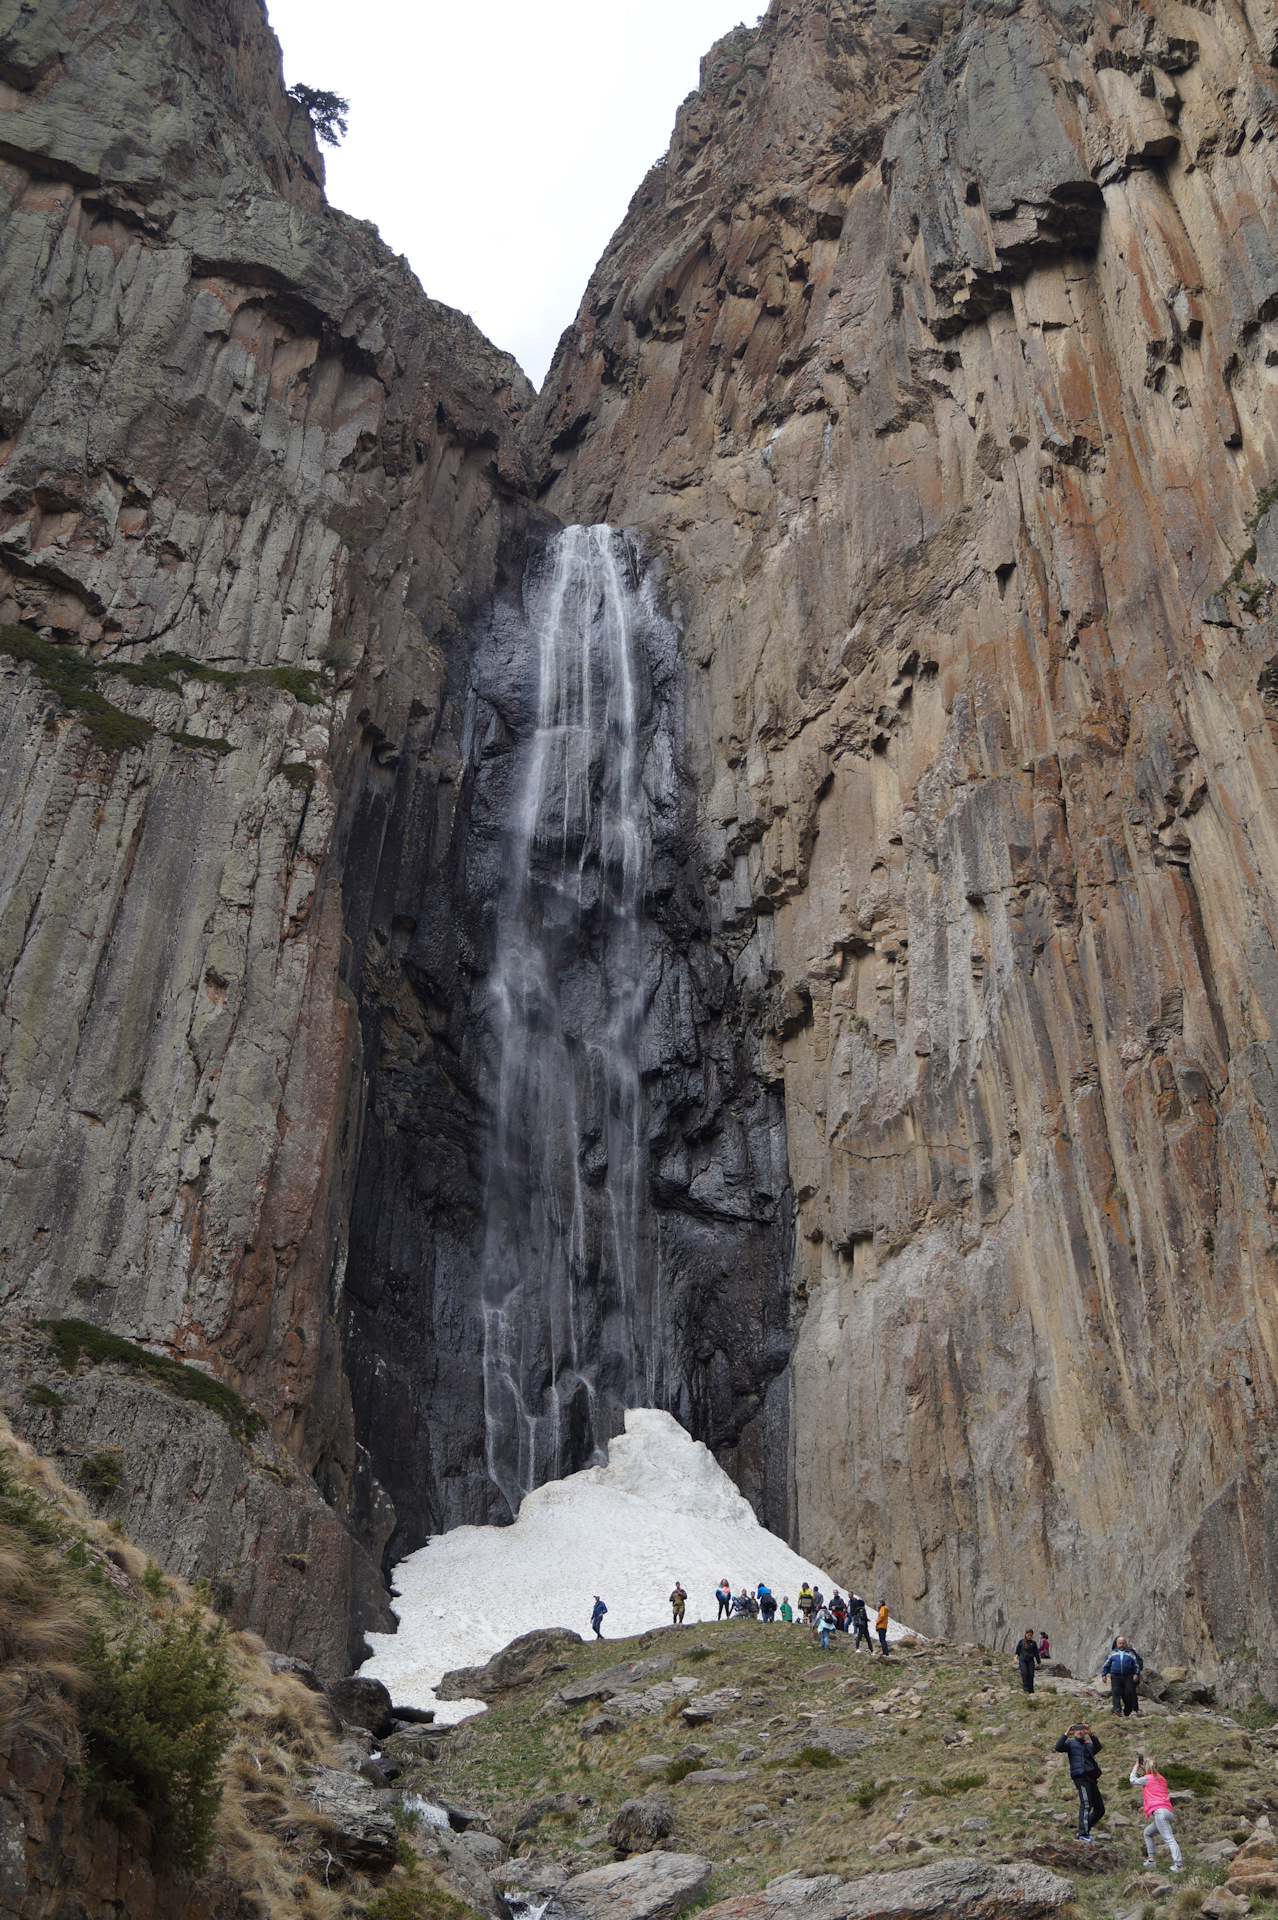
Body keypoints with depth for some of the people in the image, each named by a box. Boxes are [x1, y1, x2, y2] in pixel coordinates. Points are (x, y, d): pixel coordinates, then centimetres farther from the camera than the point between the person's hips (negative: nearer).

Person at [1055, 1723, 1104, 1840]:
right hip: (1081, 1777, -6)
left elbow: (1098, 1748, 2)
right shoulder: (1071, 1743, 13)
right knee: (1086, 1804, -22)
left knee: (1100, 1810, 7)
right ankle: (1083, 1834, -26)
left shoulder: (1089, 1745, 24)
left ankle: (1084, 1830, 14)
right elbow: (1058, 1748, -6)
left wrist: (1091, 1734, -11)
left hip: (1092, 1779, 6)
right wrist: (1066, 1734, -11)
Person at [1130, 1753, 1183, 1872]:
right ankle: (1151, 1860, 15)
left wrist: (1136, 1766, 30)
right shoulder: (1161, 1779, 24)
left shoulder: (1148, 1778, 4)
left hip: (1159, 1812, -8)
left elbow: (1133, 1780, 19)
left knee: (1169, 1838, -19)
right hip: (1168, 1812, 8)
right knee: (1148, 1832, 21)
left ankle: (1178, 1864, -32)